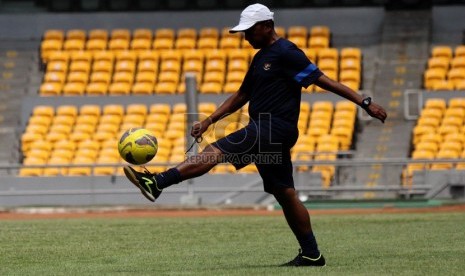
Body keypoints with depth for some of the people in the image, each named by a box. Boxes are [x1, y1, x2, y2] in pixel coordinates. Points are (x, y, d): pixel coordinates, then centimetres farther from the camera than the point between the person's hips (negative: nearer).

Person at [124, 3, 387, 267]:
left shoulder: (286, 53, -8)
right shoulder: (261, 57, 20)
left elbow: (323, 80, -11)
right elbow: (242, 96, 27)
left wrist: (365, 103, -15)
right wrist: (209, 121, 19)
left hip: (275, 128, -10)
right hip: (267, 133, 10)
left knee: (216, 150, -21)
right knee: (285, 194, 11)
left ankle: (158, 183, -33)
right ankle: (311, 254, 14)